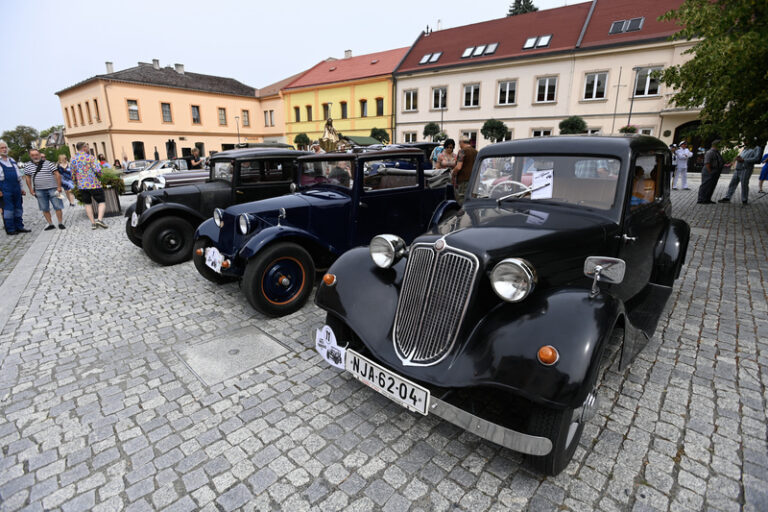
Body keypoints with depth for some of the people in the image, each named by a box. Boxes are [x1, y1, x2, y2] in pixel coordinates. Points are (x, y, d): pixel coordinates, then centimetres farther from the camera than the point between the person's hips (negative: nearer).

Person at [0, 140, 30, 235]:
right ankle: (10, 229, 3)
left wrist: (21, 188, 19)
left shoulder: (12, 160, 19)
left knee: (18, 208, 9)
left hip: (16, 188, 6)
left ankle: (19, 226, 17)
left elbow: (19, 175, 22)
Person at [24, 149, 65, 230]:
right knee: (44, 209, 5)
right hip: (39, 191, 3)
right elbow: (27, 177, 14)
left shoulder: (48, 163, -2)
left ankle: (61, 223, 7)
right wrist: (31, 189, 8)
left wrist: (59, 187, -9)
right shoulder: (28, 166, 7)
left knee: (57, 207, -2)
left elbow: (57, 175, -4)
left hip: (52, 189, -3)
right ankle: (50, 224, 12)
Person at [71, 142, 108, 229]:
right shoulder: (89, 157, -8)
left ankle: (93, 223, 7)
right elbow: (98, 170, -18)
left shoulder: (73, 159, 8)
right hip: (94, 184, -5)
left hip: (82, 185, 5)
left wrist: (76, 184, 26)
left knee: (88, 204, 13)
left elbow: (73, 174, 13)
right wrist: (99, 175, 4)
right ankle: (100, 219, -20)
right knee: (101, 202, 1)